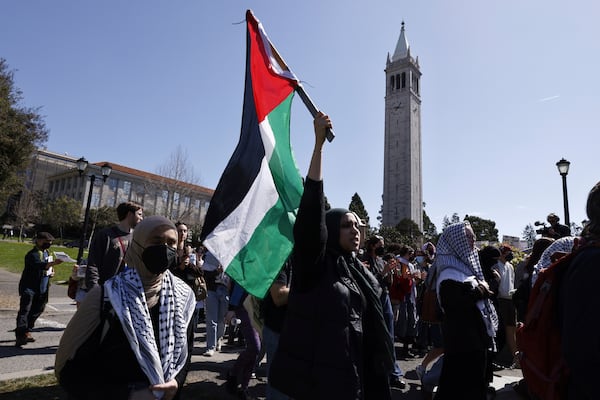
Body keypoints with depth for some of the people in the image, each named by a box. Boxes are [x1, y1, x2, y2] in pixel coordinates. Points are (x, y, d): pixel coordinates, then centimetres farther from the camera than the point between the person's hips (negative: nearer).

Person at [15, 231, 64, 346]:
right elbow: (40, 265, -36)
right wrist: (53, 263, -52)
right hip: (29, 287, -8)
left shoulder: (48, 253, 12)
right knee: (24, 310, -12)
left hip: (42, 288, 8)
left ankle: (26, 332, 28)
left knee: (37, 310, 13)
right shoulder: (32, 254, -16)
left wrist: (51, 272, 8)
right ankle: (20, 336, -12)